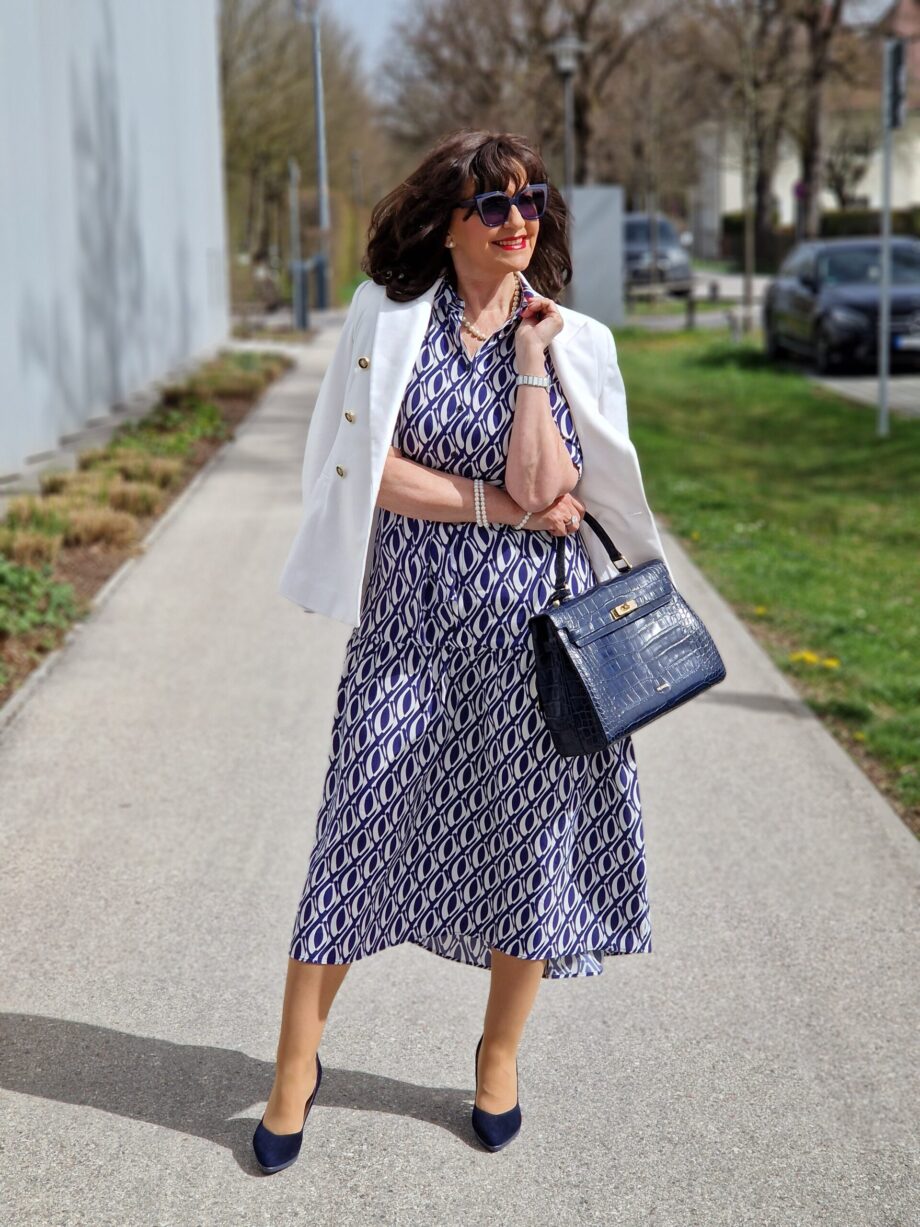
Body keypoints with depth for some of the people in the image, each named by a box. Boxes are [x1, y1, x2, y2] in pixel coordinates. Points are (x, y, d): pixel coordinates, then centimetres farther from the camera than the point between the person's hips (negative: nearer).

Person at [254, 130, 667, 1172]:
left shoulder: (571, 341, 0)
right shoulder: (393, 316, 0)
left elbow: (541, 490, -13)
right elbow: (375, 471, -8)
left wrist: (531, 356, -12)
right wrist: (501, 506, -11)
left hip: (532, 617, 1)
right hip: (412, 615, -1)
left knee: (529, 833, 9)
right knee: (362, 823, 3)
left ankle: (499, 1052, 32)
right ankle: (296, 1062, 21)